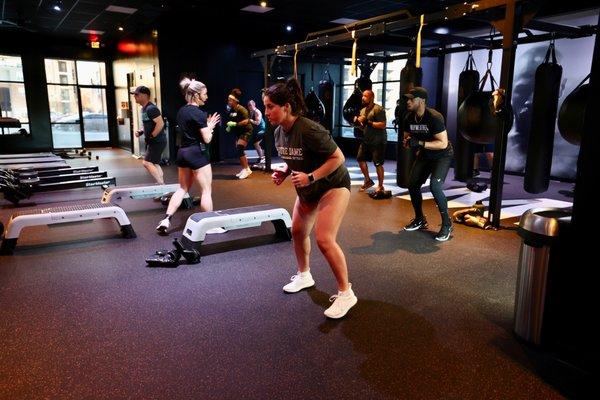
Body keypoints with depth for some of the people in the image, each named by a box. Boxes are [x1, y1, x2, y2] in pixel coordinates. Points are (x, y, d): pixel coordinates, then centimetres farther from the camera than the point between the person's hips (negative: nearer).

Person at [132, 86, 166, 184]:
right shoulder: (144, 108, 13)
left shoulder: (151, 108, -18)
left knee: (147, 162, -11)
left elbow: (160, 124, -26)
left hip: (157, 141, -11)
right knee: (154, 164, 15)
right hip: (153, 142, 11)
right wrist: (141, 131, 8)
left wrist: (151, 136, -19)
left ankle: (161, 185, -7)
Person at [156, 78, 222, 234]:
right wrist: (210, 126, 4)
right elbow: (207, 139, -14)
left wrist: (207, 125, 14)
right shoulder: (199, 113, -15)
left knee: (182, 188, 16)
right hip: (197, 153, -8)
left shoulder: (181, 111, 11)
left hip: (182, 151, 8)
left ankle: (166, 220, 8)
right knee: (206, 190, 2)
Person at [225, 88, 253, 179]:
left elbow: (246, 121, -26)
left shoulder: (241, 109, -18)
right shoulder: (230, 111, 4)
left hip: (246, 131, -9)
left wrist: (235, 124, -27)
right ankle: (246, 169, 19)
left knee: (239, 149, -18)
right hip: (238, 132, 9)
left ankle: (245, 169, -8)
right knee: (239, 150, 8)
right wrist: (229, 127, 0)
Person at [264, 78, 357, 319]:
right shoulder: (279, 132, -4)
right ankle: (304, 276, 40)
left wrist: (310, 177, -31)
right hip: (307, 189, 9)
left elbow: (338, 157, -24)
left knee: (324, 239, -18)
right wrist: (284, 172, -7)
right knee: (298, 231, 16)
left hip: (333, 186, -9)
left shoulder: (309, 130, -30)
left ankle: (346, 293, -1)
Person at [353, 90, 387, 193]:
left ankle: (380, 186, 8)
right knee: (360, 159, 10)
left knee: (378, 164, -6)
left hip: (378, 142, -8)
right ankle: (368, 181, 27)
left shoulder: (378, 109, -14)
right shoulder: (363, 110, 12)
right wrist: (357, 122, -2)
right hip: (366, 140, 8)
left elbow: (382, 125, -22)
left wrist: (368, 122, -23)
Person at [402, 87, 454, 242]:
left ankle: (447, 224, -8)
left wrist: (420, 143, -34)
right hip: (424, 155, 7)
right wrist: (407, 142, -17)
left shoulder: (434, 117, -27)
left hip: (442, 156, -7)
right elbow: (407, 138, 8)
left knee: (435, 186, -25)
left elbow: (443, 143, -29)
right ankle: (420, 220, 24)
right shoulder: (409, 118, -6)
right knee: (412, 184, 3)